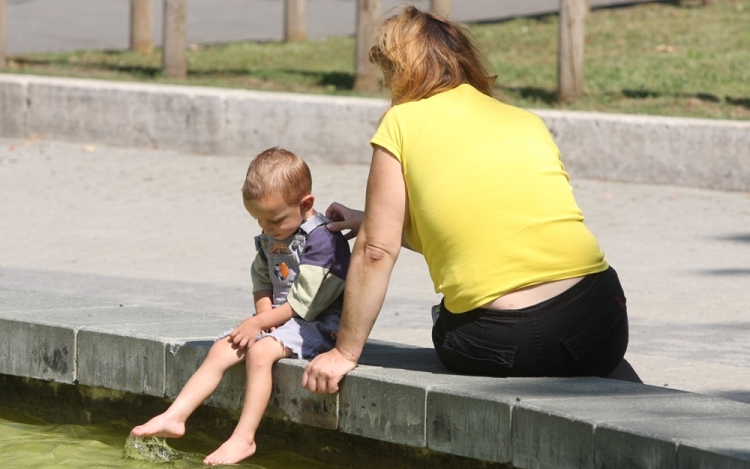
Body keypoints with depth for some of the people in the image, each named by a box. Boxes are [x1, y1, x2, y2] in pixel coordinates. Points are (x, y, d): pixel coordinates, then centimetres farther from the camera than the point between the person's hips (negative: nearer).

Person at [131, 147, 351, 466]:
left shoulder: (324, 240, -19)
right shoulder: (269, 238, 10)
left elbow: (304, 302, -20)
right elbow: (261, 280, 16)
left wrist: (258, 323, -14)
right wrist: (264, 312, -7)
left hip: (316, 325, -9)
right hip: (277, 319, 9)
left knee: (260, 351, -31)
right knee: (221, 350, -6)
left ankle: (244, 438, -32)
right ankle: (174, 418, -10)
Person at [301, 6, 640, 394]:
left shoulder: (402, 123, 4)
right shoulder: (527, 122, 17)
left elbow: (376, 252, 1)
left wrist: (345, 353, 9)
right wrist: (370, 220, 33)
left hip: (497, 344, -4)